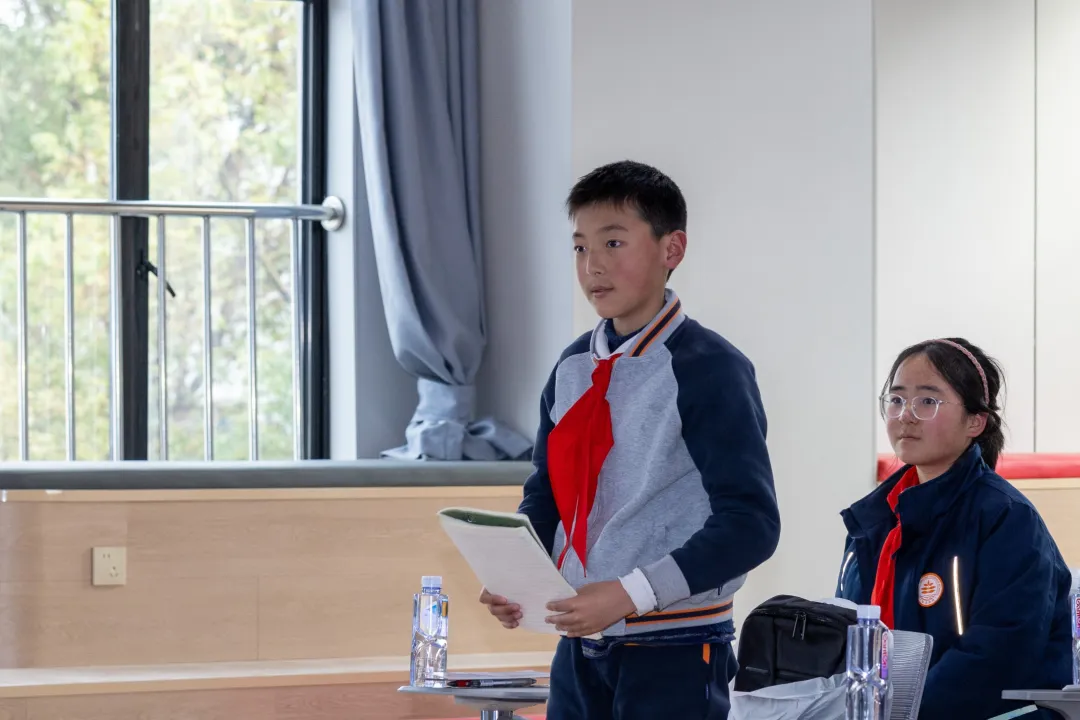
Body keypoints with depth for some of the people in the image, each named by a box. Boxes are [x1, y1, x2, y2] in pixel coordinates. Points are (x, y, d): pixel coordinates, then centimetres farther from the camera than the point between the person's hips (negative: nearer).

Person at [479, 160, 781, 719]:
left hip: (675, 652, -7)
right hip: (580, 648, 7)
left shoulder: (708, 369, -12)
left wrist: (628, 594, -24)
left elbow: (749, 522, -18)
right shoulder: (573, 369, 10)